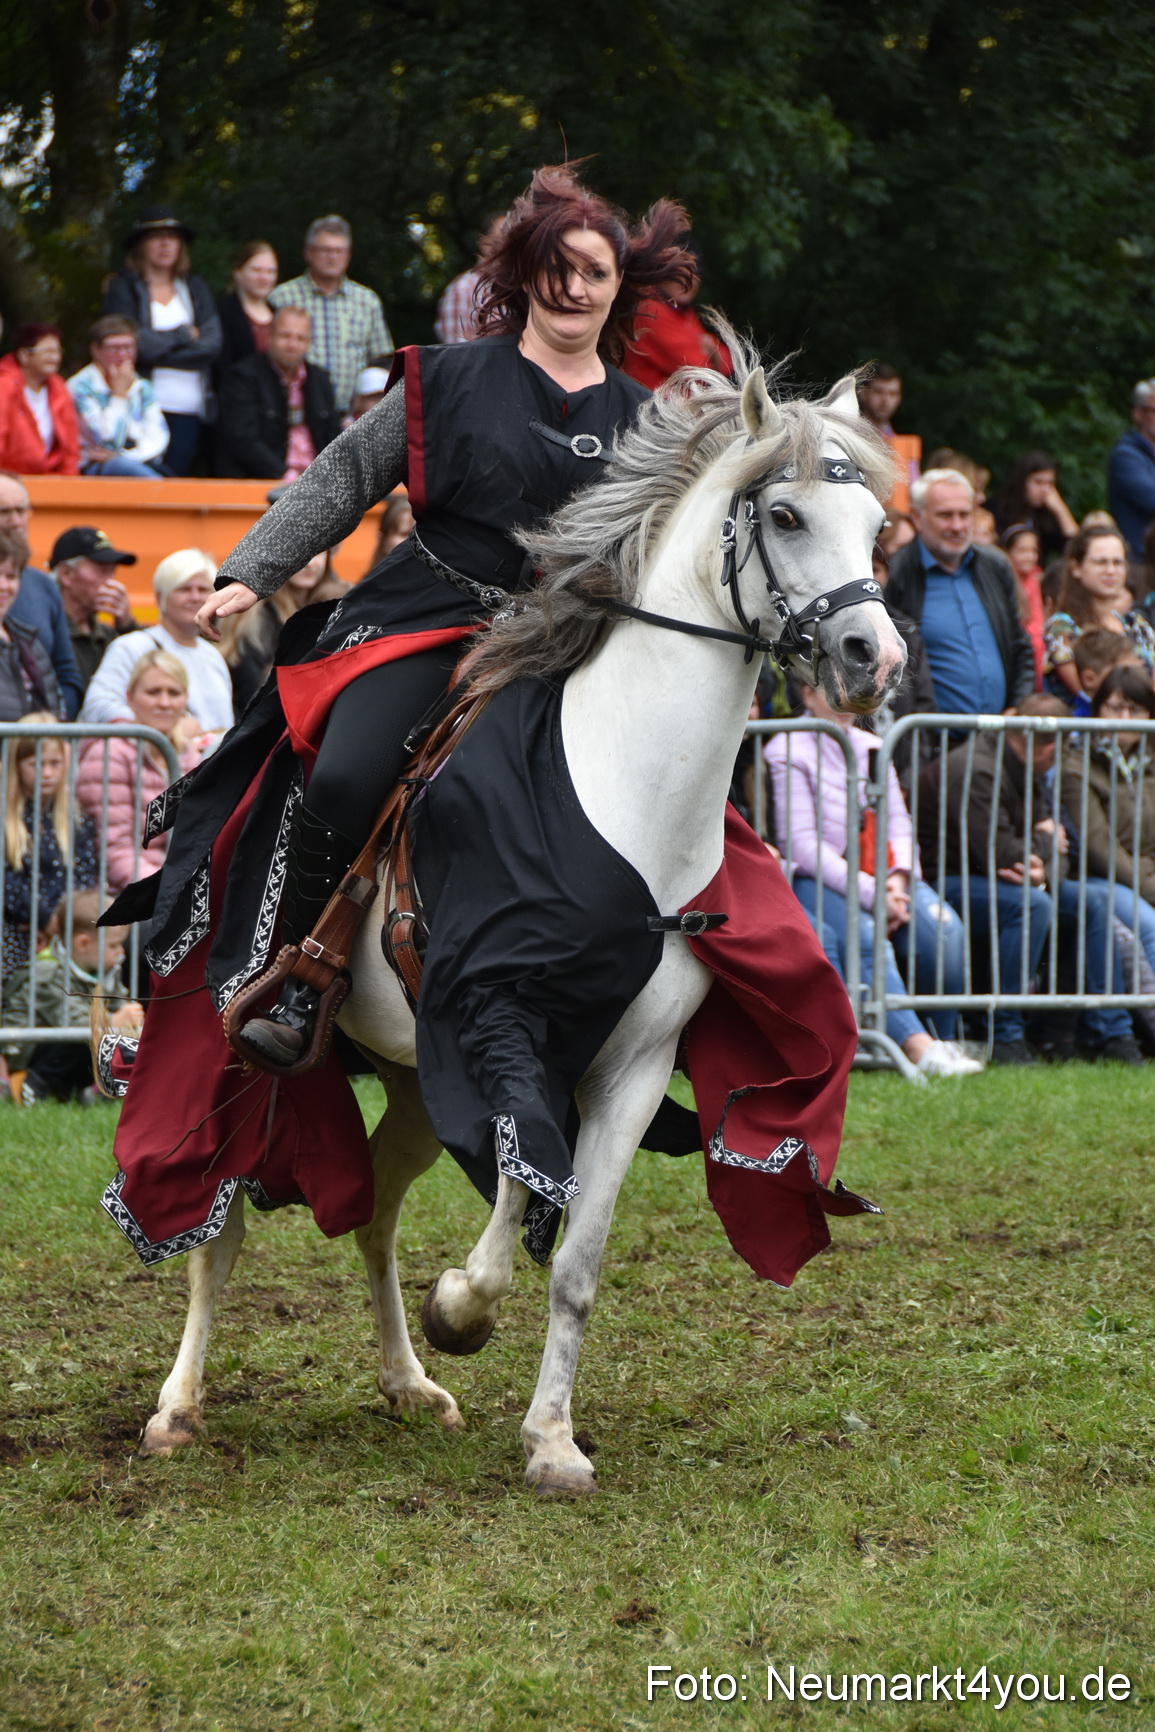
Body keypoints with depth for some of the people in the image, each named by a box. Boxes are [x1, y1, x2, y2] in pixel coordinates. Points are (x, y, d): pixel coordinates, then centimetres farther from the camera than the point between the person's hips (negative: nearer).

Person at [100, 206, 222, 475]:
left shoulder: (196, 288, 15)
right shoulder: (122, 288, 5)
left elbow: (212, 345, 1)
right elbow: (134, 342, -10)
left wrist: (156, 347, -5)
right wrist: (183, 335, 1)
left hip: (189, 411, 3)